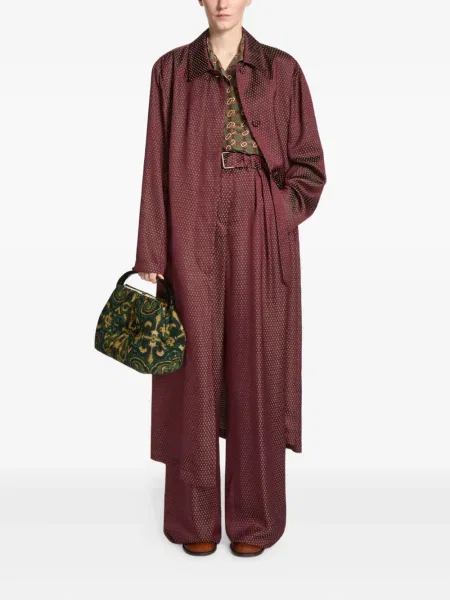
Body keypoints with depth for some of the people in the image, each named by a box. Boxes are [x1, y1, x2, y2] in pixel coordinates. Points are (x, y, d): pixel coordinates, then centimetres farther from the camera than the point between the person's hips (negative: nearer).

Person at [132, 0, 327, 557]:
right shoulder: (171, 69, 7)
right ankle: (195, 517, 18)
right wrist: (150, 255, -3)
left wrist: (280, 215, -8)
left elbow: (308, 162, 8)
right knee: (196, 366, 3)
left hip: (259, 238, 0)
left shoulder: (281, 70, 7)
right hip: (193, 234, 0)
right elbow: (157, 165, 2)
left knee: (256, 368, 3)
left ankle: (254, 517, 17)